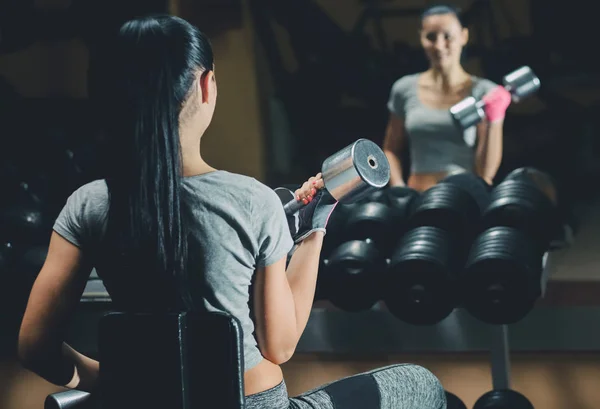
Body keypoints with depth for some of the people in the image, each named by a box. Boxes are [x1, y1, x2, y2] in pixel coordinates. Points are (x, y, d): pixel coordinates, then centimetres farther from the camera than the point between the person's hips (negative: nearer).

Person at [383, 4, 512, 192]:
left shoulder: (484, 93, 1)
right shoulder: (405, 90, 7)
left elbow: (486, 172, -2)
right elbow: (391, 150, 16)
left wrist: (494, 121, -11)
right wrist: (399, 189, 1)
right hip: (418, 199, 1)